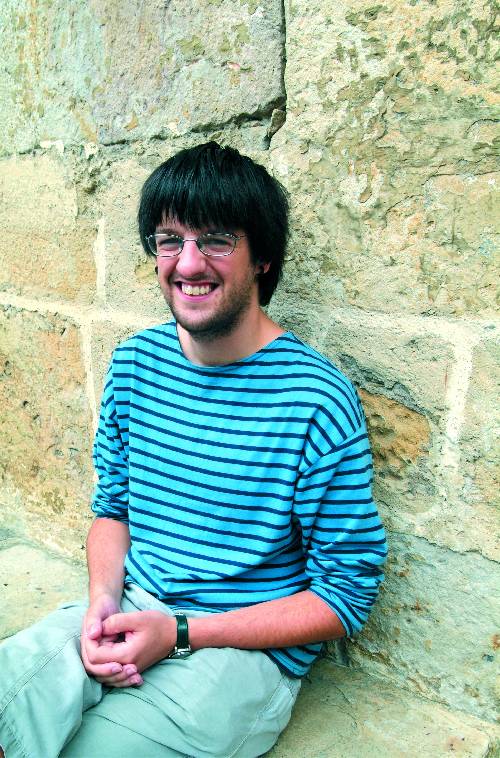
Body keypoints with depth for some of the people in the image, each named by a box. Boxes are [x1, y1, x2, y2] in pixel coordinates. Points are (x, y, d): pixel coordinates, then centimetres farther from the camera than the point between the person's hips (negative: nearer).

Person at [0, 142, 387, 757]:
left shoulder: (318, 402, -17)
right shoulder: (136, 361, 0)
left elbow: (347, 592, -11)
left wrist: (179, 633, -16)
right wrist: (103, 600, -10)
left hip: (247, 651, -4)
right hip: (126, 613, 4)